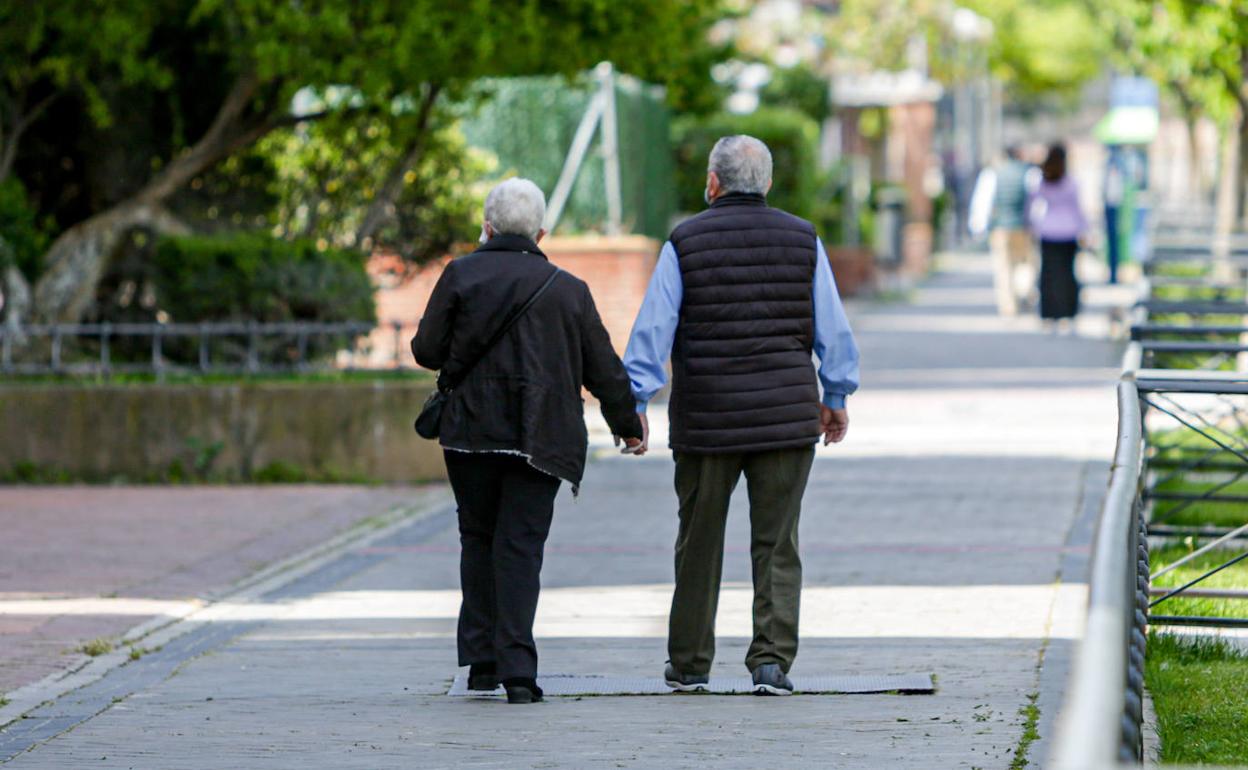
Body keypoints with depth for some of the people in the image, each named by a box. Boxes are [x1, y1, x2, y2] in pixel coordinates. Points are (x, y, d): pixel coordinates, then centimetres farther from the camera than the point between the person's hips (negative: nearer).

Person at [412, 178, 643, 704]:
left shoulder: (461, 276, 0)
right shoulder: (569, 290, 5)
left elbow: (426, 350, -1)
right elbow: (604, 369, 9)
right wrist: (628, 425, 24)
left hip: (471, 432, 0)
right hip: (541, 439, 0)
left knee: (479, 539, 15)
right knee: (520, 547, 0)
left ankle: (481, 660, 11)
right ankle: (517, 670, -11)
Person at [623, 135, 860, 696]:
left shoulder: (685, 243, -2)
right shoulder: (802, 240, 2)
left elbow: (652, 329, -5)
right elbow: (833, 330, 6)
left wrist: (635, 403, -1)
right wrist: (836, 398, 17)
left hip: (706, 419, 0)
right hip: (787, 416, 1)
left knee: (699, 544, 11)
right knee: (777, 545, 3)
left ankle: (689, 664, 18)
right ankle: (772, 660, -7)